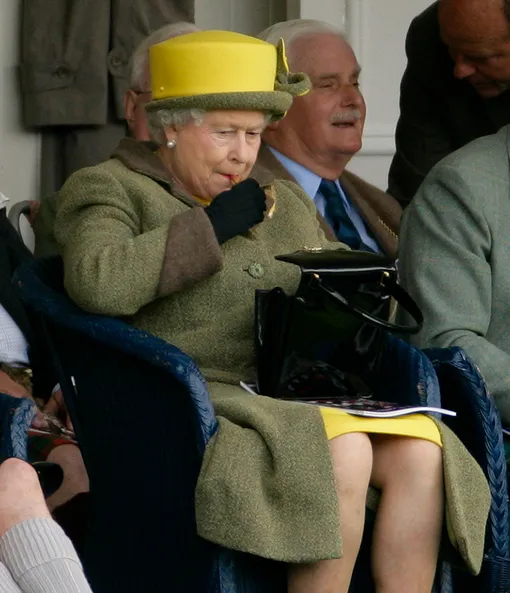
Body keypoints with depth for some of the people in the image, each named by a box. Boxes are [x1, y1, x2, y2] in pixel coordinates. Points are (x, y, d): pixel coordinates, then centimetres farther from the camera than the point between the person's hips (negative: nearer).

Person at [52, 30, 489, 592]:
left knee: (421, 449, -24)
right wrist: (211, 227, -8)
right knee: (344, 453, -33)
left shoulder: (285, 201, 25)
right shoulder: (109, 190, 5)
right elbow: (96, 283, -15)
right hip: (208, 397, -6)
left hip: (305, 396, 6)